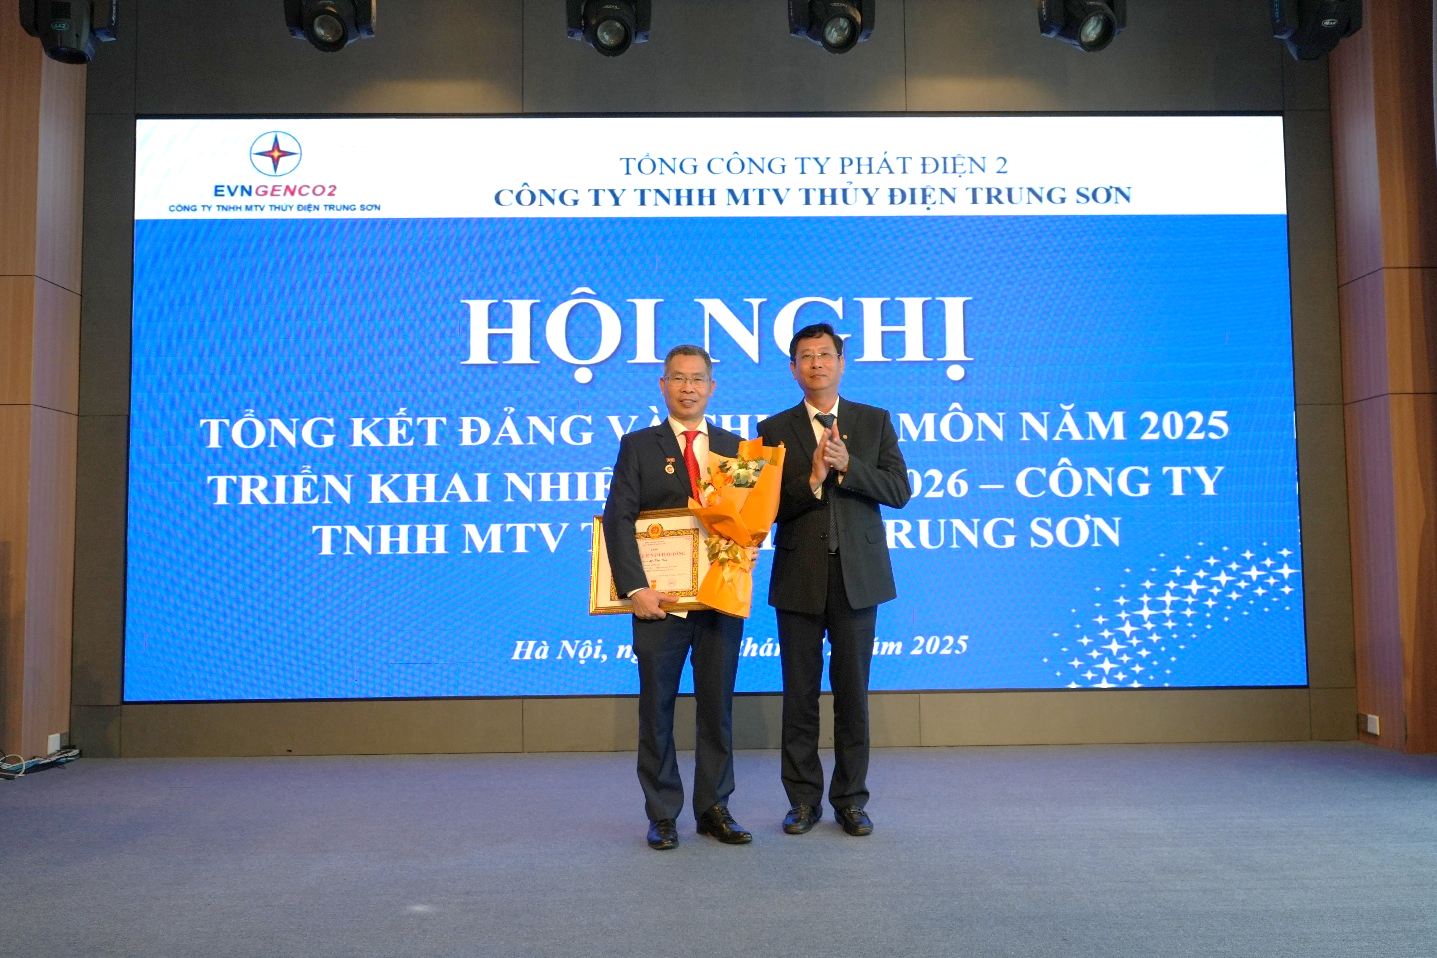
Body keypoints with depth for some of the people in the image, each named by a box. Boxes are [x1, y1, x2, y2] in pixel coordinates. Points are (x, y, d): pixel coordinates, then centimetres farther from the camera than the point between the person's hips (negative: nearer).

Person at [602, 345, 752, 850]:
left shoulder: (735, 447, 10)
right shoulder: (638, 446, 2)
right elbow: (618, 520, -6)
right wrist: (636, 587, -16)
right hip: (659, 599, -2)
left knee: (718, 706, 9)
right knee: (656, 708, 5)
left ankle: (714, 809, 21)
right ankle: (662, 814, 17)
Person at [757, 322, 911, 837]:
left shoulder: (875, 422, 7)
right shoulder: (774, 430, 5)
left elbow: (899, 490, -2)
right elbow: (767, 506, -2)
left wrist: (847, 466, -16)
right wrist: (813, 479, -18)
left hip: (858, 576, 0)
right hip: (799, 579, 0)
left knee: (853, 692, 5)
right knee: (800, 694, 6)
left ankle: (851, 799, 17)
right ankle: (804, 799, 18)